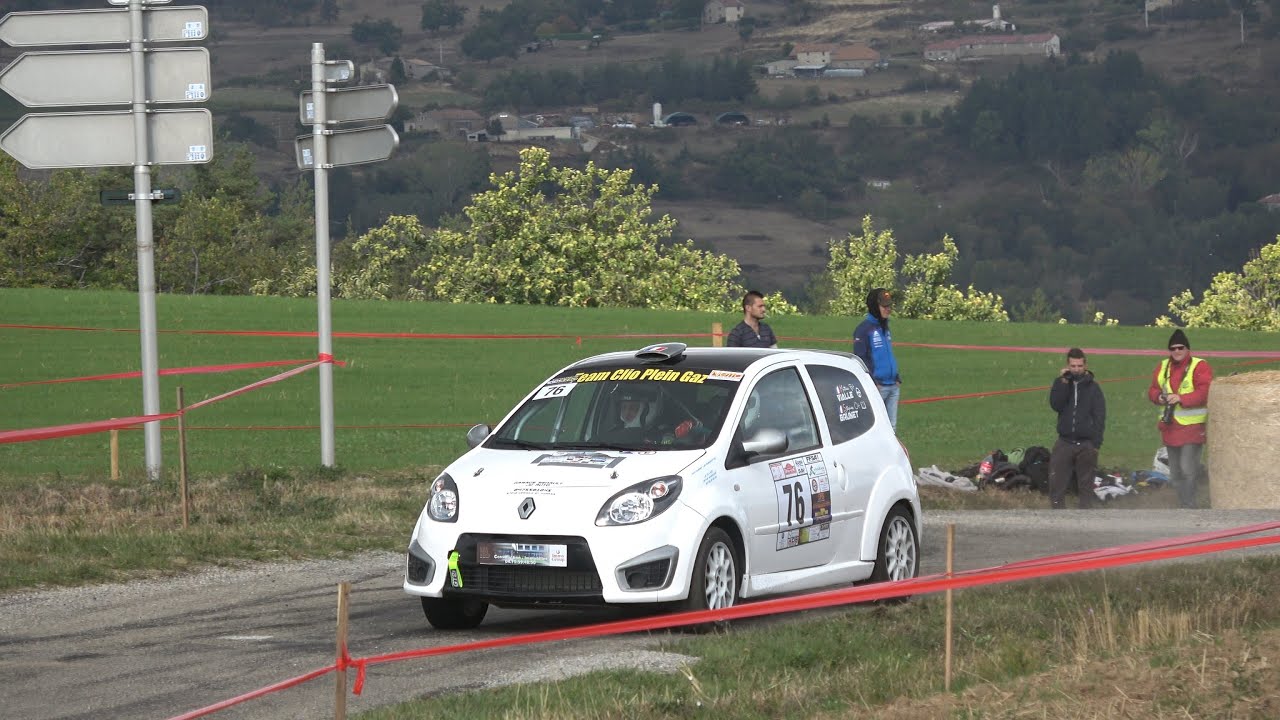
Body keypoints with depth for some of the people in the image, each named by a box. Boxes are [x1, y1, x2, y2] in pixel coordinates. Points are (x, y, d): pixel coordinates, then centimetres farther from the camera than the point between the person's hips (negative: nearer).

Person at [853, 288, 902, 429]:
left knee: (891, 426, 9)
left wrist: (897, 378, 14)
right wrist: (872, 382, -18)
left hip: (893, 386, 8)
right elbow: (860, 359, -13)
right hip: (877, 387, -8)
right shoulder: (864, 329, -9)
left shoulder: (885, 328, 16)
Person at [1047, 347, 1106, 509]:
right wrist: (1064, 382, -14)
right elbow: (1056, 405, -9)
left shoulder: (1092, 387, 3)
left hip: (1086, 443, -1)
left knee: (1085, 486, 4)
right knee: (1056, 483, -6)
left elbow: (1100, 416, 0)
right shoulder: (1060, 384, 8)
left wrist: (1096, 442, -9)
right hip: (1065, 442, 1)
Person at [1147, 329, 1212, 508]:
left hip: (1192, 428, -7)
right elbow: (1152, 390, 16)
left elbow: (1204, 393, -18)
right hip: (1170, 428, 7)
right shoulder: (1163, 367, 12)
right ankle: (1183, 505, 24)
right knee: (1175, 474, 13)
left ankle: (1188, 508, -12)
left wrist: (1181, 398, -27)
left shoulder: (1199, 367, -8)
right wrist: (1159, 396, -8)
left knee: (1187, 470, -16)